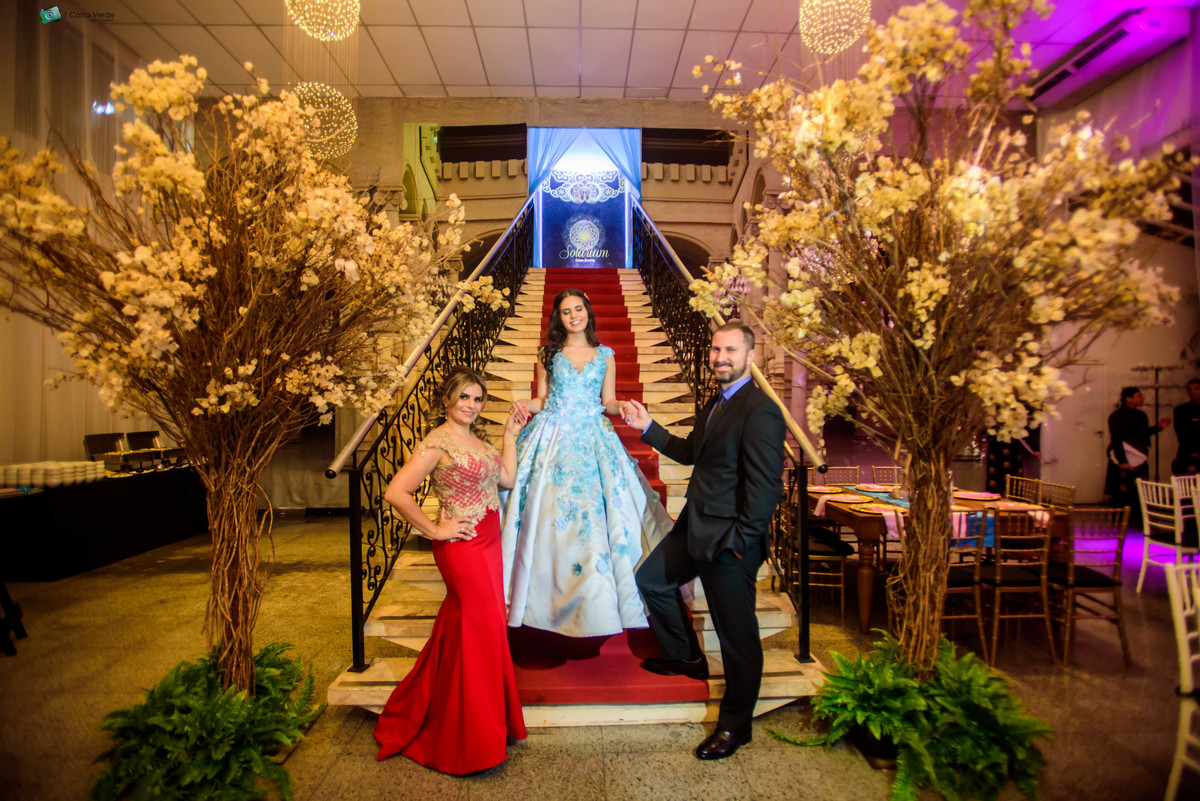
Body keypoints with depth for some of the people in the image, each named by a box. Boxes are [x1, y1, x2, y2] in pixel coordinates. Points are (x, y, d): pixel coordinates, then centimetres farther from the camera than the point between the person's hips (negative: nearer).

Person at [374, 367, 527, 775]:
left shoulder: (476, 438, 12)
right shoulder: (438, 441, -14)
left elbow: (508, 478, 11)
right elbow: (396, 492, -21)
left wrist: (510, 435, 10)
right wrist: (434, 529, -15)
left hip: (487, 543, 8)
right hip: (462, 546, -8)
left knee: (463, 628, 17)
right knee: (480, 629, 0)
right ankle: (472, 742, 19)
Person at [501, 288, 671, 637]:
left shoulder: (605, 355, 9)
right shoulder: (547, 354, 8)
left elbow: (609, 403, 9)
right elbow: (542, 400, 10)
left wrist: (623, 407, -12)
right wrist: (525, 405, -10)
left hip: (593, 440, 0)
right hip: (553, 438, 0)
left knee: (598, 513, -1)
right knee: (551, 514, -1)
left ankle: (598, 603, 15)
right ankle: (549, 592, 17)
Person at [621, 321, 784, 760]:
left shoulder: (761, 411, -19)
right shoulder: (714, 404, 12)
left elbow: (767, 485, -22)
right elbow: (691, 451, 22)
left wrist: (741, 540, -20)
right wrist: (648, 428, 14)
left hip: (730, 541, -10)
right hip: (695, 528, 10)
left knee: (737, 635, 6)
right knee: (651, 578, 22)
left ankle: (734, 725, 28)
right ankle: (686, 657, 42)